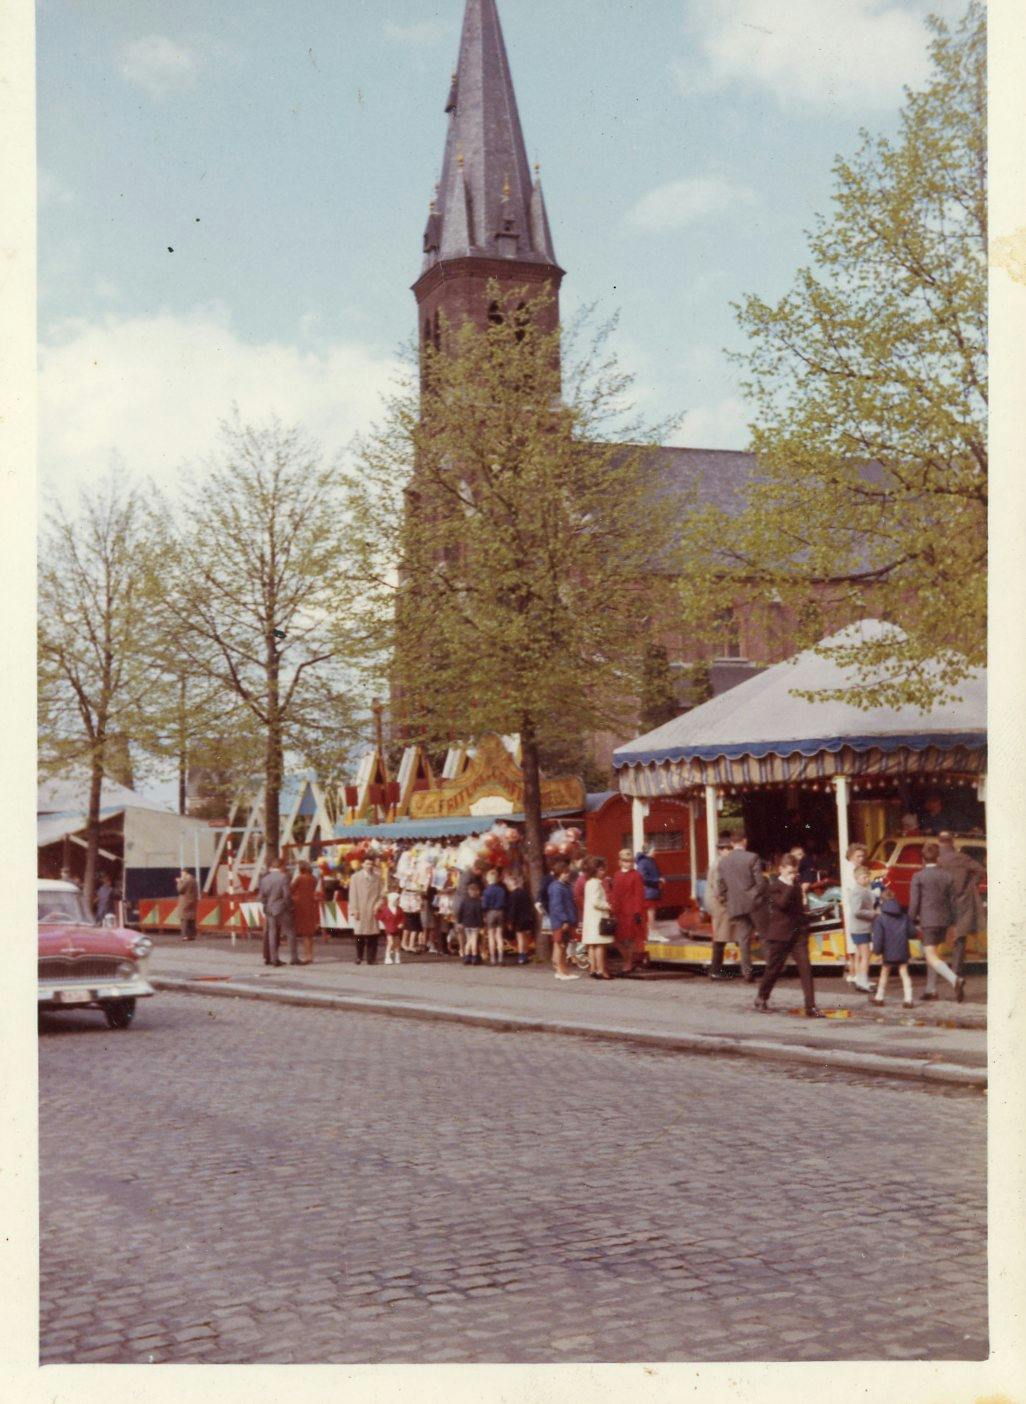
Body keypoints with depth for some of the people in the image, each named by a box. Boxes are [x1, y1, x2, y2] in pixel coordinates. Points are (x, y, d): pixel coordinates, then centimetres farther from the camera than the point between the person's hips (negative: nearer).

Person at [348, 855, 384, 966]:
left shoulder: (377, 877, 10)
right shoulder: (355, 877, 7)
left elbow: (382, 893, 9)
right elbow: (353, 895, 4)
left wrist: (378, 905, -5)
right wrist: (354, 910, -4)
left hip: (372, 910, 1)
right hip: (360, 910, -1)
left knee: (372, 935, -3)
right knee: (359, 934, -2)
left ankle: (371, 958, 2)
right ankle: (359, 957, 8)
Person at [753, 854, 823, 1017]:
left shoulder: (796, 885, 12)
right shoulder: (774, 887, -8)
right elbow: (782, 903, -25)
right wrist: (789, 886, -25)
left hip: (797, 933, 5)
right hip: (779, 934, -5)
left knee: (805, 968, -7)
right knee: (774, 968, 8)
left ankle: (810, 1006, -10)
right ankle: (761, 998, 31)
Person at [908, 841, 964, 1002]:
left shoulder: (918, 877, -8)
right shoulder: (947, 876, 4)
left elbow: (914, 902, -9)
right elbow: (952, 900, 6)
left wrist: (911, 922, 3)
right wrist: (952, 921, 15)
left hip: (928, 920, -5)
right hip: (944, 920, 5)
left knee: (932, 958, -7)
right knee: (931, 953, 20)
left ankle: (954, 979, -29)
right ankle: (931, 990, 22)